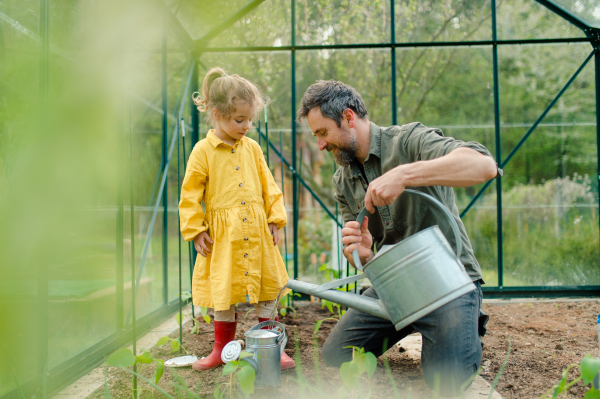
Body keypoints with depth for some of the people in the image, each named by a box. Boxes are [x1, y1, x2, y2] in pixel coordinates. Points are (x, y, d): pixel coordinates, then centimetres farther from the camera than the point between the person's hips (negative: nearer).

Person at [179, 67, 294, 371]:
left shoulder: (252, 148, 7)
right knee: (223, 291, 7)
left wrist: (275, 218, 4)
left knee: (267, 289, 8)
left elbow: (268, 185, 11)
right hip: (222, 235, -3)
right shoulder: (203, 150, -4)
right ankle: (222, 349, 25)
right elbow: (190, 194, -4)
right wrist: (195, 231, -7)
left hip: (257, 232, 3)